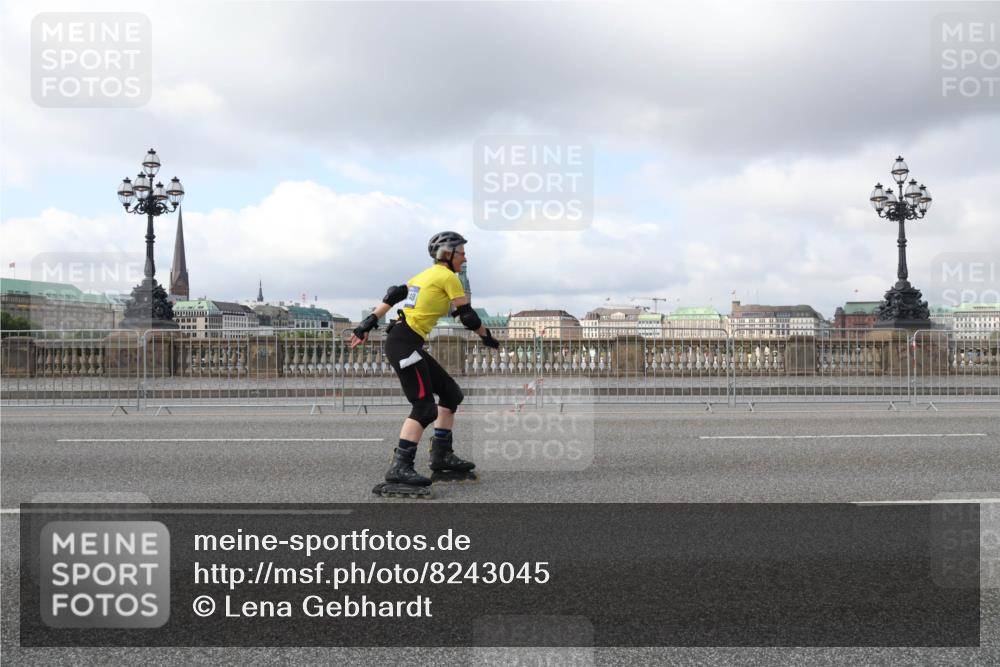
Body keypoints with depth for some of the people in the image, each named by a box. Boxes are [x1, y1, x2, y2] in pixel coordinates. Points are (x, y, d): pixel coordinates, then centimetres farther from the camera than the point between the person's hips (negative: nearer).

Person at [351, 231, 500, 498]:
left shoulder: (426, 275, 21)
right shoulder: (448, 277, -5)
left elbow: (393, 295, 14)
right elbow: (467, 316, -5)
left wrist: (370, 322, 12)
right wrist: (487, 337, 10)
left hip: (407, 344, 10)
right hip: (404, 343, -10)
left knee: (451, 393, 14)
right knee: (425, 407, -15)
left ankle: (442, 456, 17)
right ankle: (399, 469, -22)